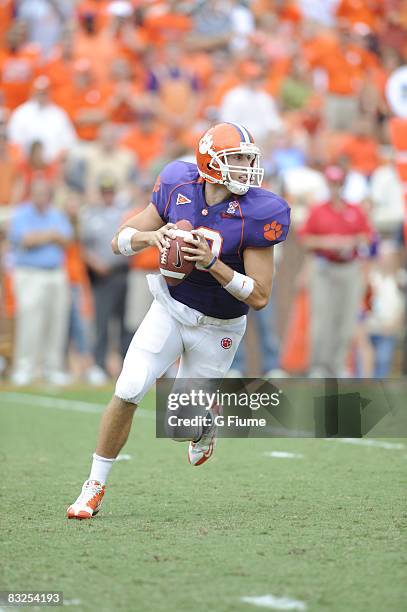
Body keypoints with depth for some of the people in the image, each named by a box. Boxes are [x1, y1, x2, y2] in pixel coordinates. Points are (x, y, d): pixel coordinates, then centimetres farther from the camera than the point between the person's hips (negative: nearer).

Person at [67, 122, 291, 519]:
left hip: (216, 329, -2)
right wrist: (151, 236, -27)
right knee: (128, 392, -14)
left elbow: (259, 297, -21)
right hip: (170, 309, 2)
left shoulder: (256, 215, -23)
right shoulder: (178, 188, -12)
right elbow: (120, 242, -5)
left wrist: (213, 263, -34)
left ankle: (206, 423, 44)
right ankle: (95, 487, 3)